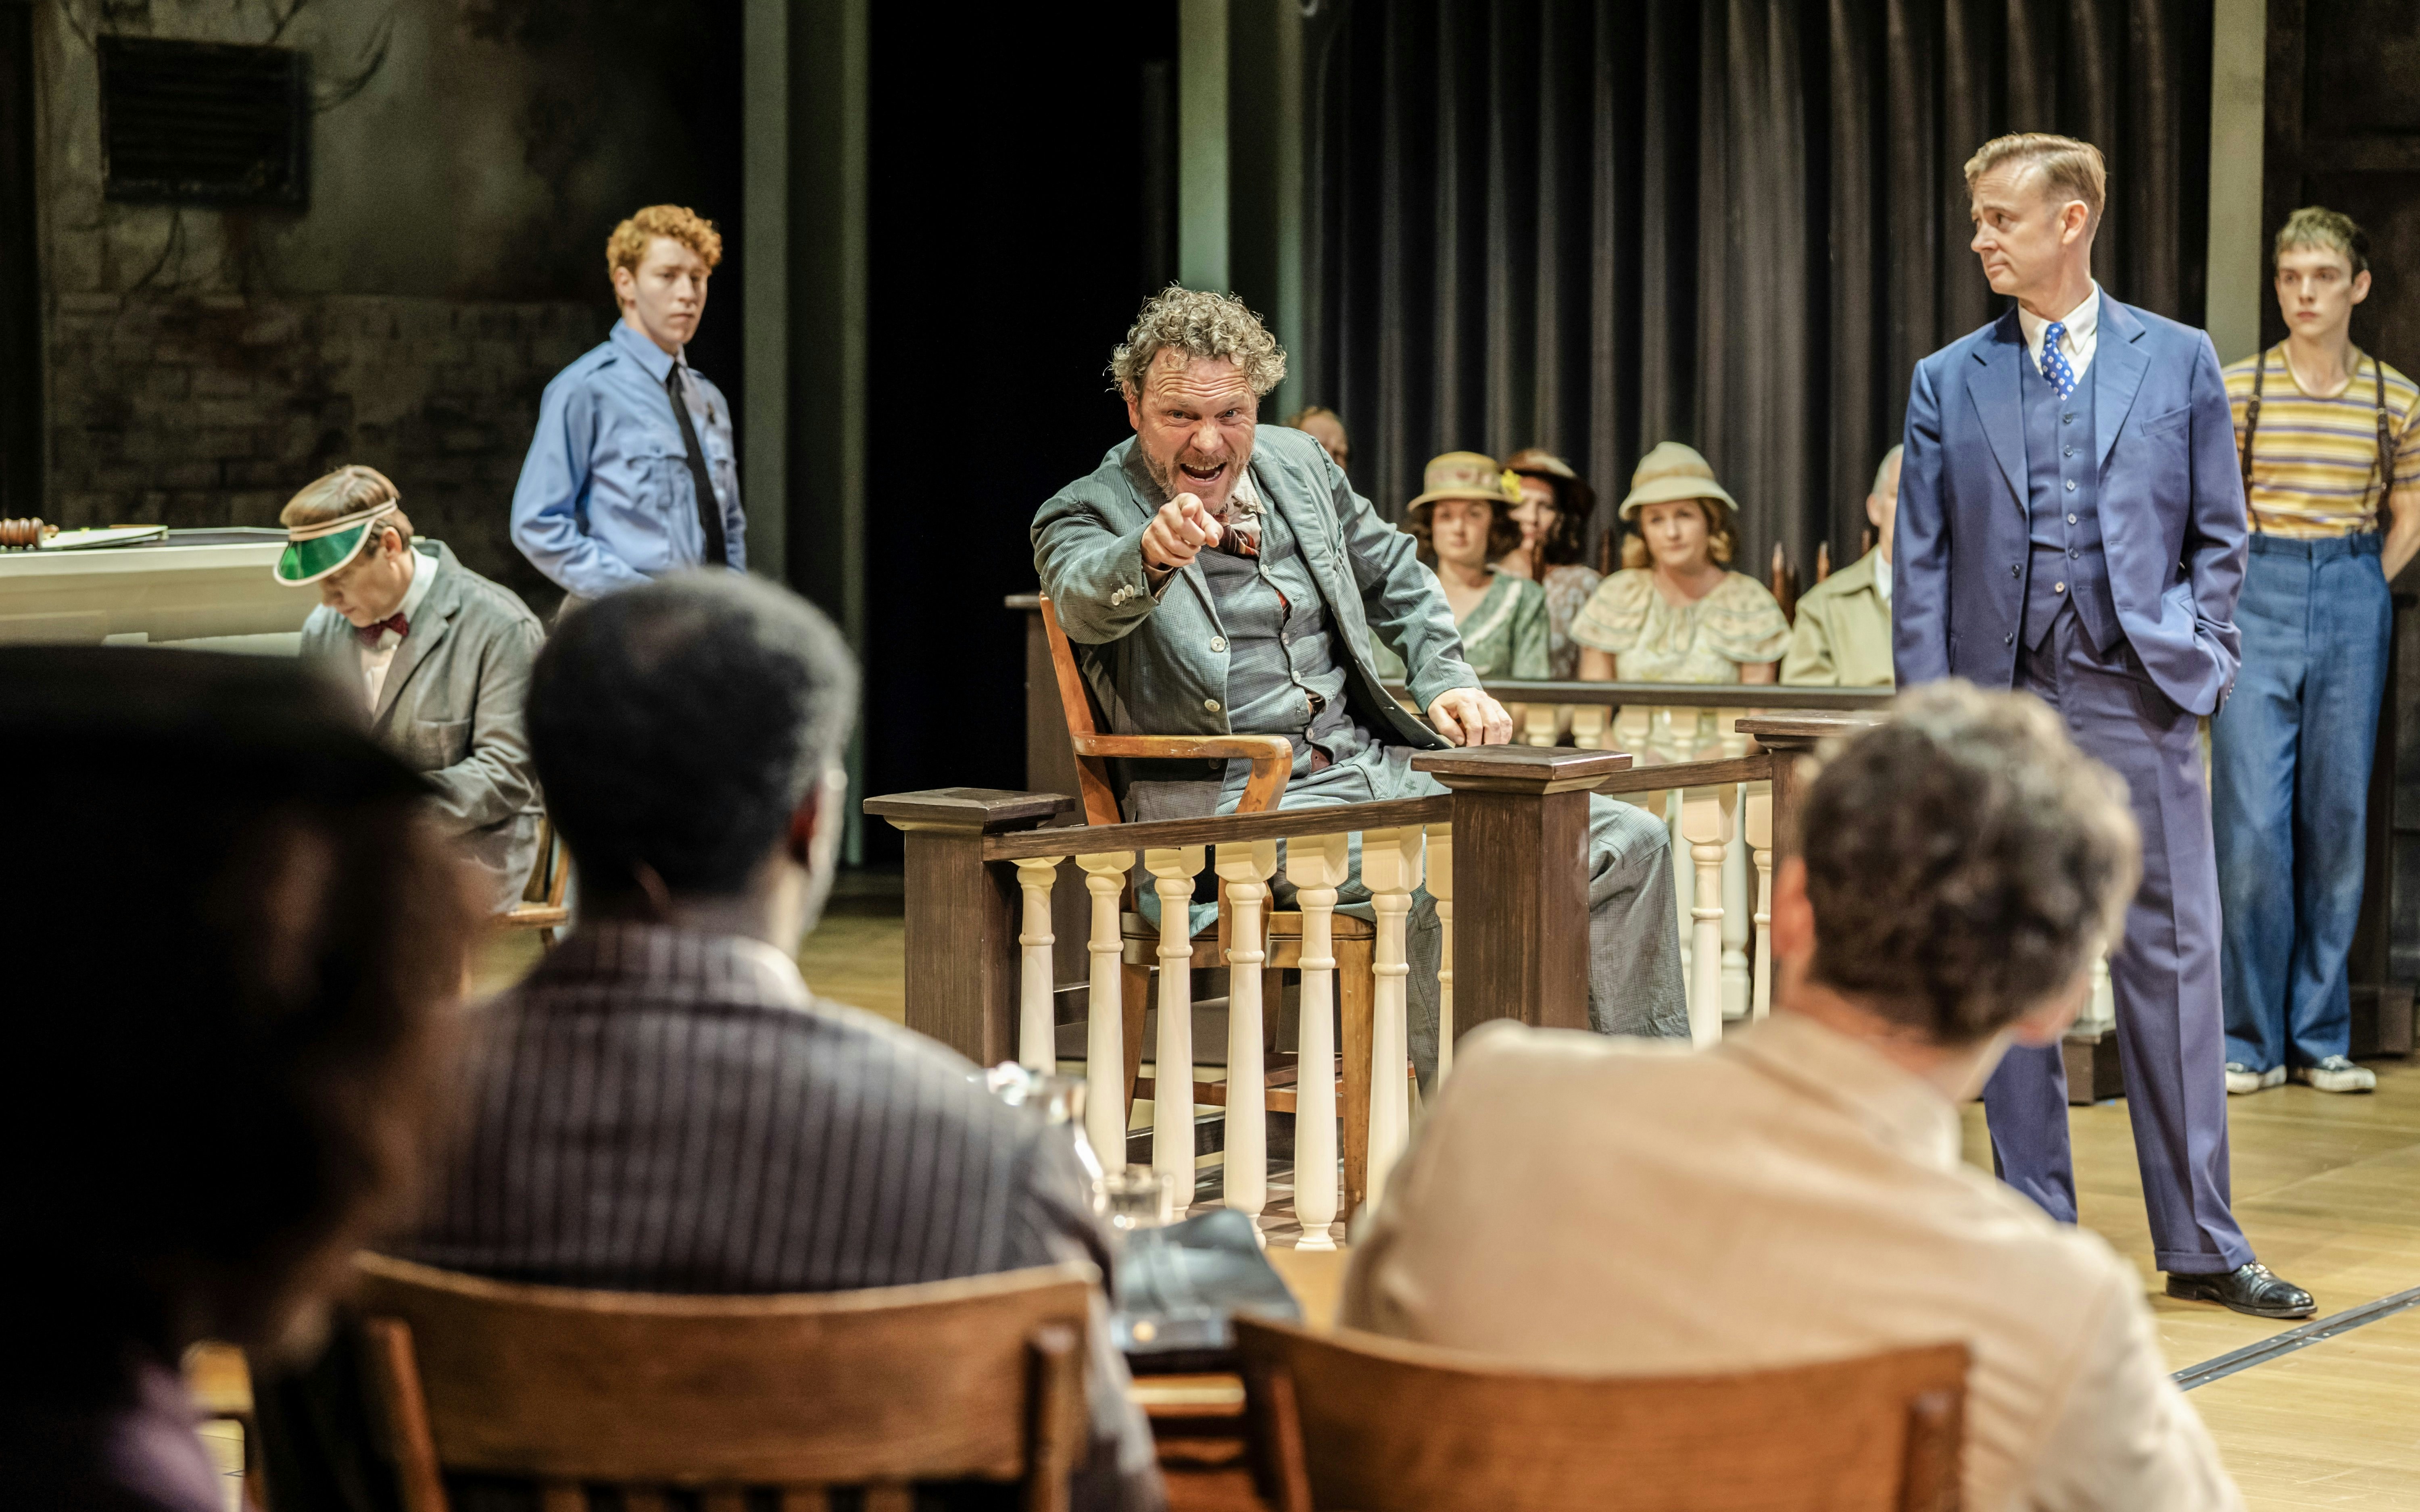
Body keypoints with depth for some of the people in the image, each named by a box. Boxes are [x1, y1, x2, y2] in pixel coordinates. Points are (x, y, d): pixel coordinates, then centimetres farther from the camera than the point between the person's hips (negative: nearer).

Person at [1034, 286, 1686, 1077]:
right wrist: (1151, 556, -52)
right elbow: (1087, 599, -29)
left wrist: (1447, 683, 14)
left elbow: (1394, 574, 30)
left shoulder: (1300, 464, 13)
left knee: (1627, 842, -2)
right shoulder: (1086, 514, -4)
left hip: (1378, 766, 7)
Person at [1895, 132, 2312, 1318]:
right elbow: (1920, 560, 6)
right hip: (1999, 705, 1)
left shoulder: (2177, 361, 7)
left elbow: (2218, 533, 9)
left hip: (2138, 700, -1)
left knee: (2172, 962, -1)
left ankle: (2200, 1242, 6)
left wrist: (2197, 657, -3)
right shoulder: (1949, 380, 9)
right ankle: (2038, 1237, 12)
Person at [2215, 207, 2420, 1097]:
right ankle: (2252, 1040, 1)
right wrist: (2237, 586, 1)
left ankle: (2321, 1038, 12)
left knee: (2338, 821, 4)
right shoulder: (2235, 388, -1)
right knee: (2252, 824, -7)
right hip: (2257, 599, -2)